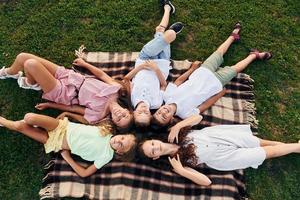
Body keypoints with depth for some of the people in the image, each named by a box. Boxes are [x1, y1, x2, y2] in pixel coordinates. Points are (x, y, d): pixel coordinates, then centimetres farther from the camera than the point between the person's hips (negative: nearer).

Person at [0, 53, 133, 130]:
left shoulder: (97, 114, -22)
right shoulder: (115, 88, -17)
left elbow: (72, 108, -12)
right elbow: (101, 74, -1)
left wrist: (48, 105, 1)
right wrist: (84, 63, 7)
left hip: (61, 93, -5)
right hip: (67, 75, 5)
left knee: (31, 64, -21)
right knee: (22, 57, 1)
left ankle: (30, 84, 16)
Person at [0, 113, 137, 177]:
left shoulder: (106, 156, -20)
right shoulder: (107, 130, -11)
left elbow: (84, 173, -16)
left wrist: (66, 157, -13)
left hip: (57, 143, -2)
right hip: (63, 126, 3)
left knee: (19, 126, -6)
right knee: (29, 118, -14)